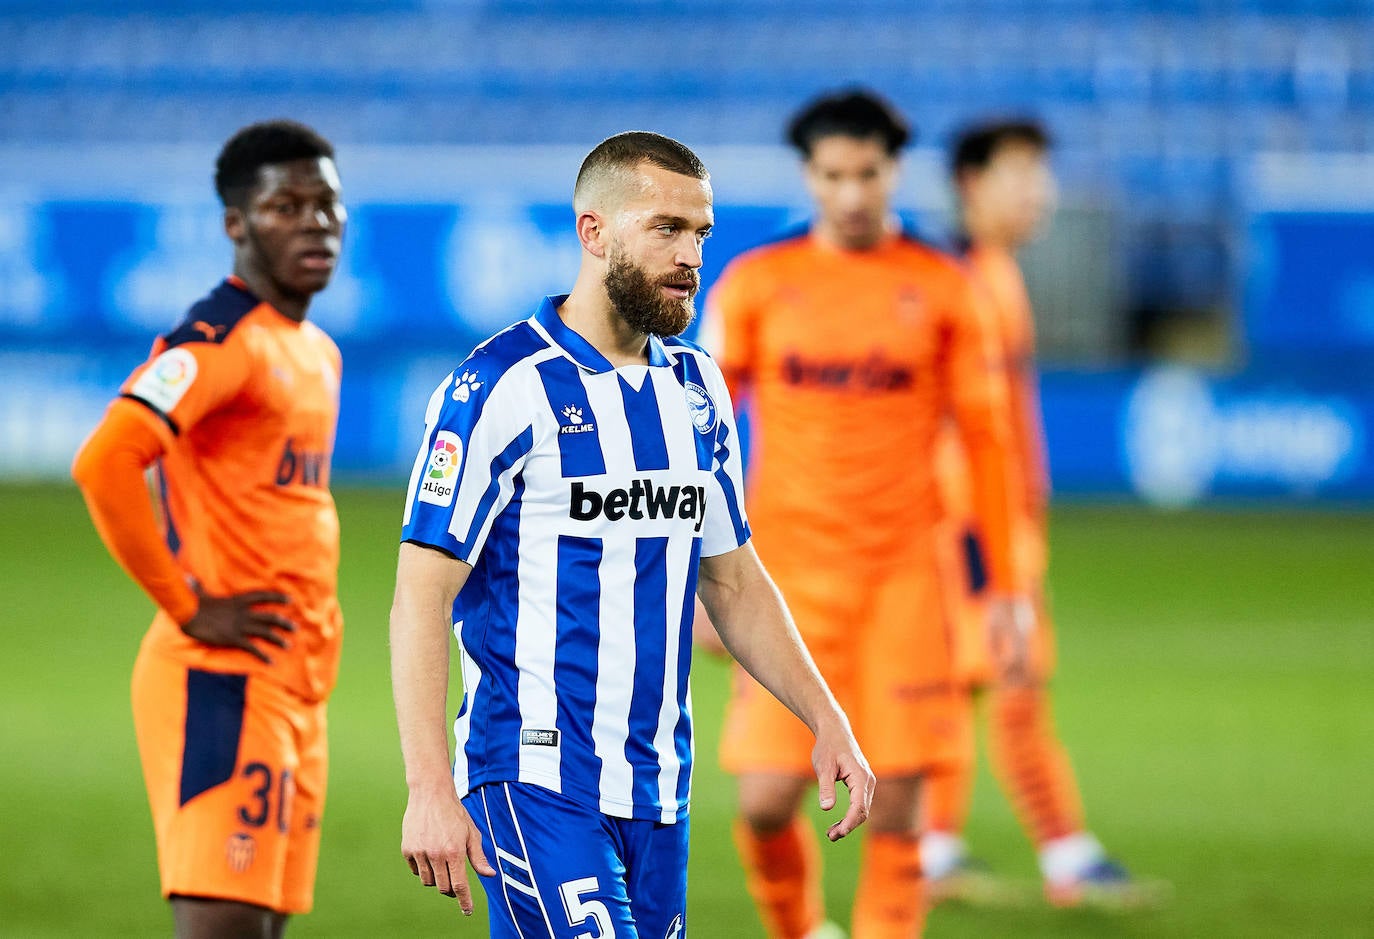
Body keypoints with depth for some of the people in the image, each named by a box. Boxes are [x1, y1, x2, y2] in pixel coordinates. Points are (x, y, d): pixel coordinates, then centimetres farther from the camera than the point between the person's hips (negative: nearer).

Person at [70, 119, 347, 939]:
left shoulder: (319, 352, 18)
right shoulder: (219, 342, -12)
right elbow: (104, 465, -25)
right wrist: (188, 608, -19)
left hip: (297, 687, 9)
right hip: (223, 685, -9)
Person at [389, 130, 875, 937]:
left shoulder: (696, 387, 13)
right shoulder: (501, 387, -9)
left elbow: (734, 582, 22)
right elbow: (422, 601, -12)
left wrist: (826, 719, 11)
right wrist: (430, 790, -20)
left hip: (658, 787, 7)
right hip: (535, 778, -7)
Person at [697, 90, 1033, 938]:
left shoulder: (941, 288, 4)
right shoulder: (756, 284, 3)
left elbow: (986, 437, 6)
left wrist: (1007, 585, 2)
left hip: (903, 573, 0)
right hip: (788, 573, 0)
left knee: (897, 807, -5)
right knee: (767, 800, -6)